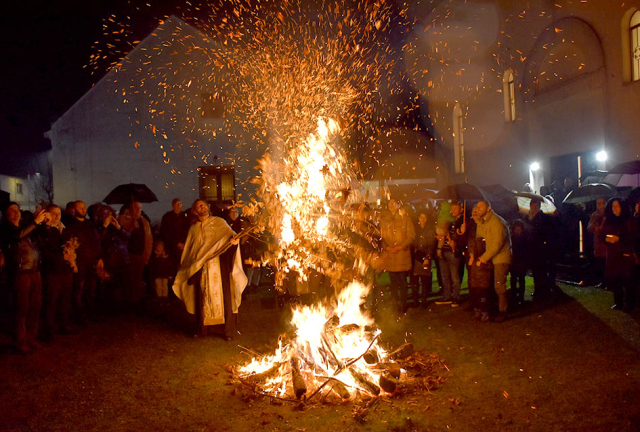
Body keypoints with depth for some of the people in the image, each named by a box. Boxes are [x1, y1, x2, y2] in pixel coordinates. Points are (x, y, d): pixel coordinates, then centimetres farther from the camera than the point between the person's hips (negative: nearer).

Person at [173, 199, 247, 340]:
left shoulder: (219, 222, 7)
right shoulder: (194, 229, 16)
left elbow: (229, 232, -7)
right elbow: (188, 251, 21)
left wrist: (234, 238, -31)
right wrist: (184, 271, 19)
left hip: (219, 266, -3)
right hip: (201, 268, 3)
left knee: (224, 296, -6)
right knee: (203, 298, 2)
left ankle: (229, 331, 1)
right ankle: (203, 329, 15)